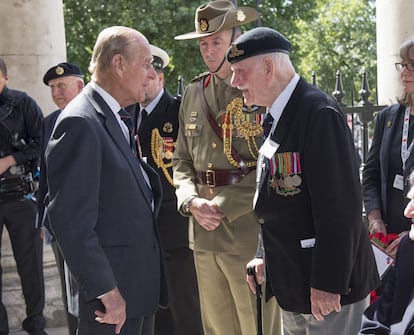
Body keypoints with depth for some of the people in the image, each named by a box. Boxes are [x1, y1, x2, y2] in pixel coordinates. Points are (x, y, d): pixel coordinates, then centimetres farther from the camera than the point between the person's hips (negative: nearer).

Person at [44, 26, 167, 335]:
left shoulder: (116, 118, 12)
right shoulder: (81, 123, -18)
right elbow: (71, 219, -22)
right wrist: (105, 290, -21)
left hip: (142, 280, 9)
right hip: (114, 291, -9)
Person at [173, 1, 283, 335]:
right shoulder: (193, 93, 12)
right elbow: (182, 160, 14)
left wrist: (224, 206, -16)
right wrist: (191, 201, -5)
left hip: (250, 233, -5)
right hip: (203, 233, 6)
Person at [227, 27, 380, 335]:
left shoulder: (319, 112, -19)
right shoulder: (277, 118, 11)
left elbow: (340, 206, -22)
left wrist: (328, 284, -21)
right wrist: (269, 259, 13)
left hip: (329, 285, -9)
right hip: (292, 283, 9)